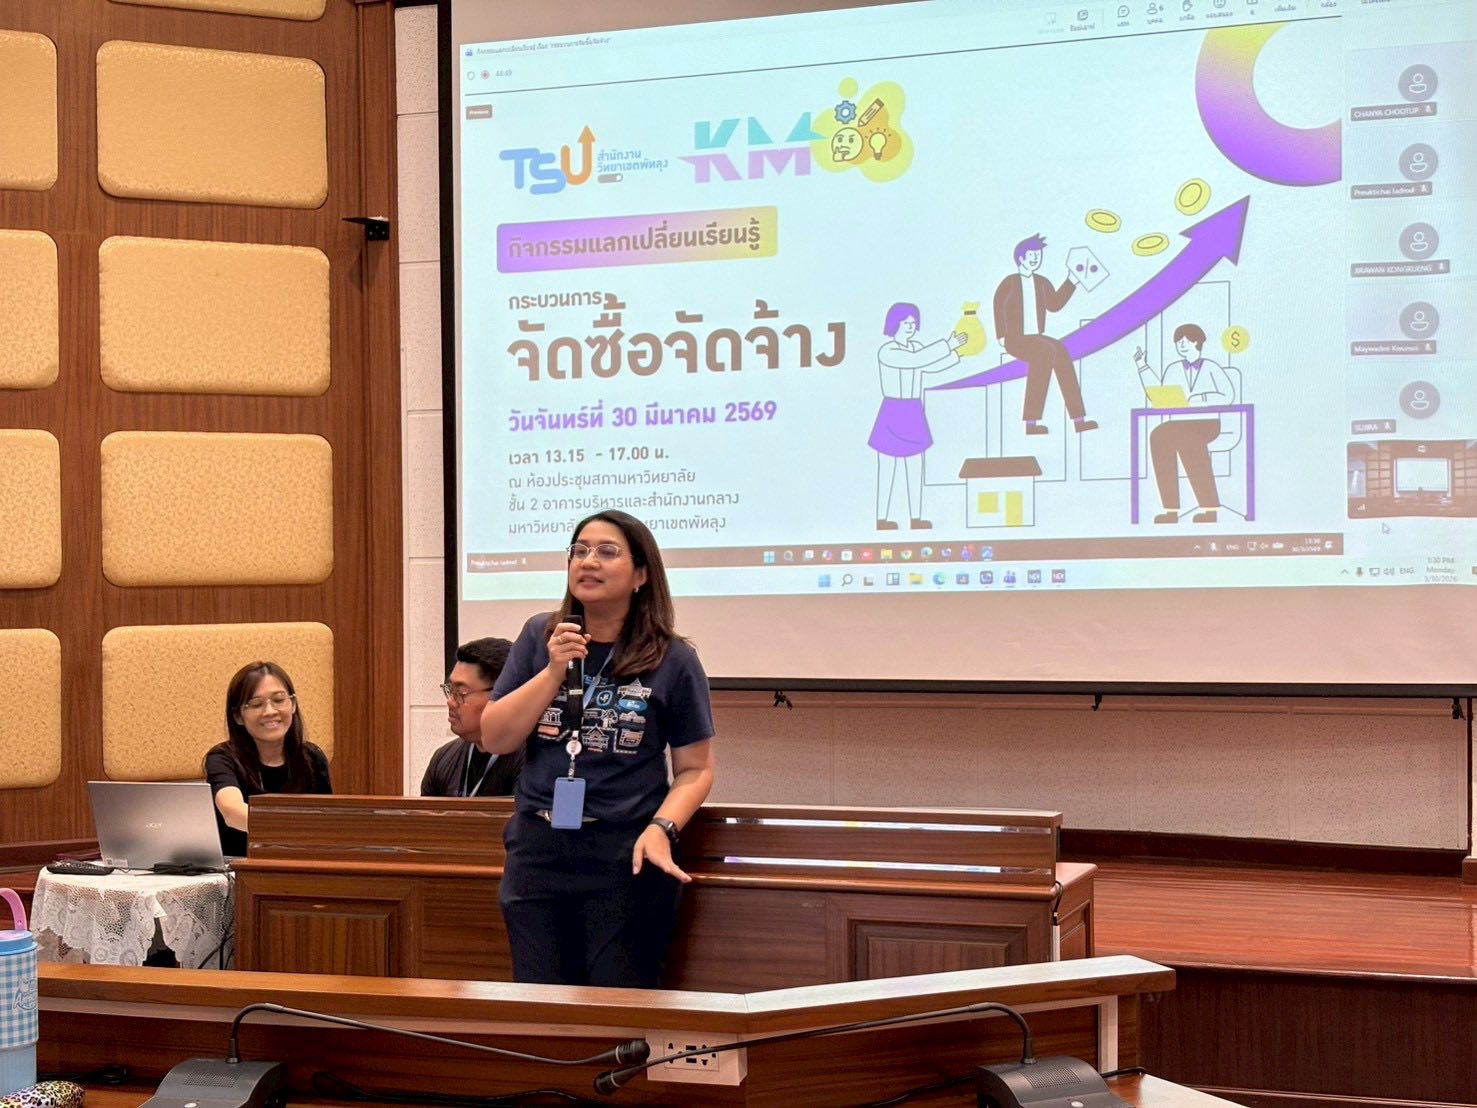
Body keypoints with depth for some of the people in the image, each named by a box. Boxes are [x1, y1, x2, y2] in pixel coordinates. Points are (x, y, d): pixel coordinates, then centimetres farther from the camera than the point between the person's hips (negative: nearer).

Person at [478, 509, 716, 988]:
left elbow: (695, 769, 1)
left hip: (627, 858, -2)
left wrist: (662, 829, -16)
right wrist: (553, 671, -10)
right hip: (537, 853, 3)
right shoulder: (540, 637, 5)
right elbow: (494, 739, 1)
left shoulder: (672, 660, -2)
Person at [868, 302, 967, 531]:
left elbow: (929, 367, 24)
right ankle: (882, 519, 9)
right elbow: (916, 361, -30)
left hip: (913, 417, 7)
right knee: (887, 469, 1)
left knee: (915, 469, 9)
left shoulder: (916, 347, 8)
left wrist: (956, 353, 13)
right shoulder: (886, 352, -17)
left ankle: (916, 518, 16)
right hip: (892, 417, -7)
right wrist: (947, 345, -27)